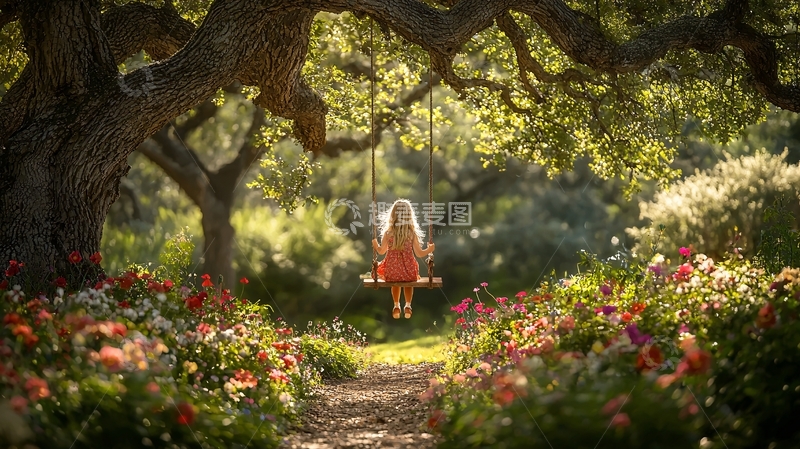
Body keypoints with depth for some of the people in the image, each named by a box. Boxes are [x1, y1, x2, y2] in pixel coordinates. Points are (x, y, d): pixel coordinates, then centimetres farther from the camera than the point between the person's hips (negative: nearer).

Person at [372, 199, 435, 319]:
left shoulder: (388, 233, -10)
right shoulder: (412, 233, -12)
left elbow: (381, 251, 2)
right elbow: (419, 253, -8)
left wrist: (375, 245, 21)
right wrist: (429, 249, 9)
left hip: (392, 270, 0)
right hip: (408, 271, 0)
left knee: (395, 282, 36)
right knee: (409, 282, 35)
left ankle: (396, 306, 33)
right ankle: (408, 305, 30)